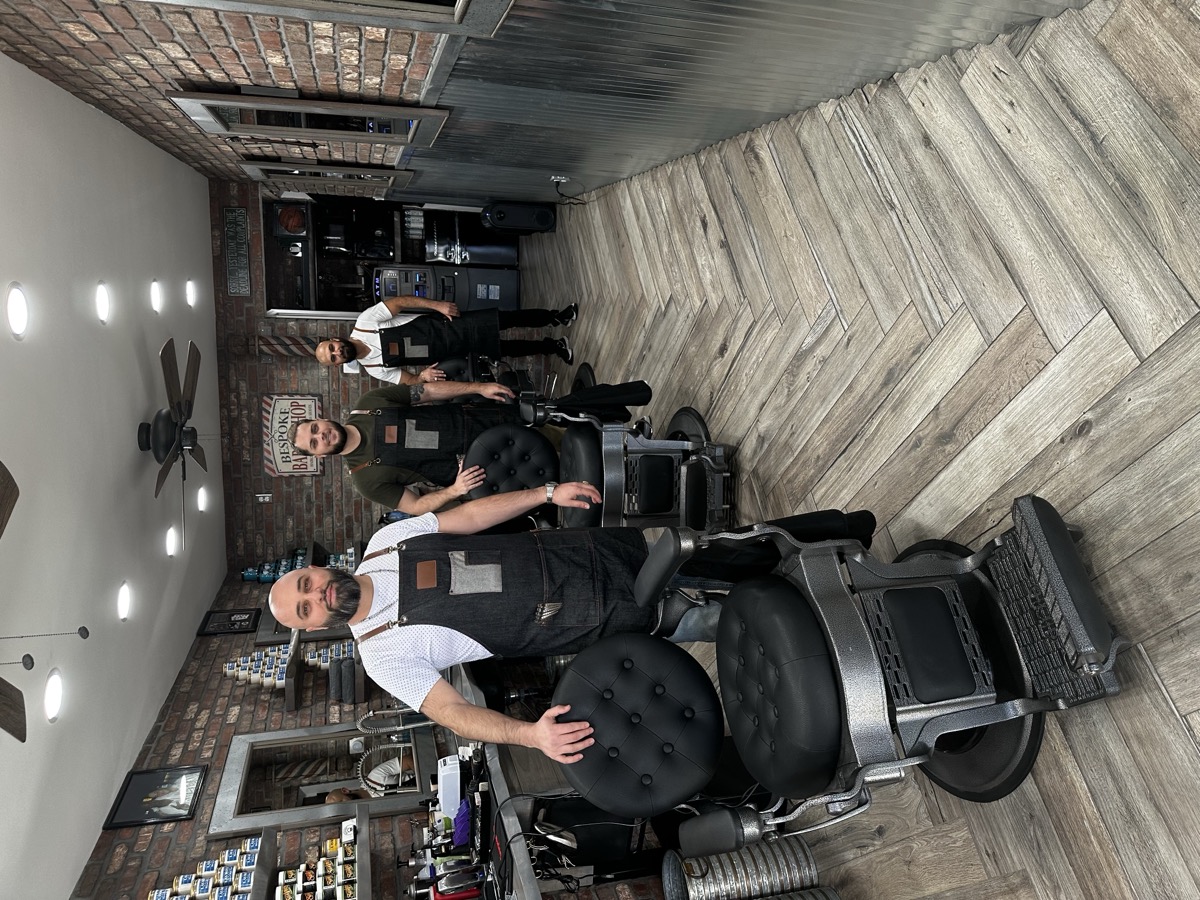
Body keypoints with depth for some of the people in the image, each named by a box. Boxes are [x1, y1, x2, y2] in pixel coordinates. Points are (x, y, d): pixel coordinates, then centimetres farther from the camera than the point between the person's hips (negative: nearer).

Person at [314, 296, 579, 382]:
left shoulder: (364, 323, -10)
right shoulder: (375, 368, -4)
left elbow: (401, 302, -10)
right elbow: (407, 380, -1)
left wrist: (436, 305, -20)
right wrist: (423, 376, -25)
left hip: (446, 324, -1)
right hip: (452, 350, 1)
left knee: (507, 318, -8)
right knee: (508, 349, -3)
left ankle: (554, 317, 15)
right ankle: (552, 346, 20)